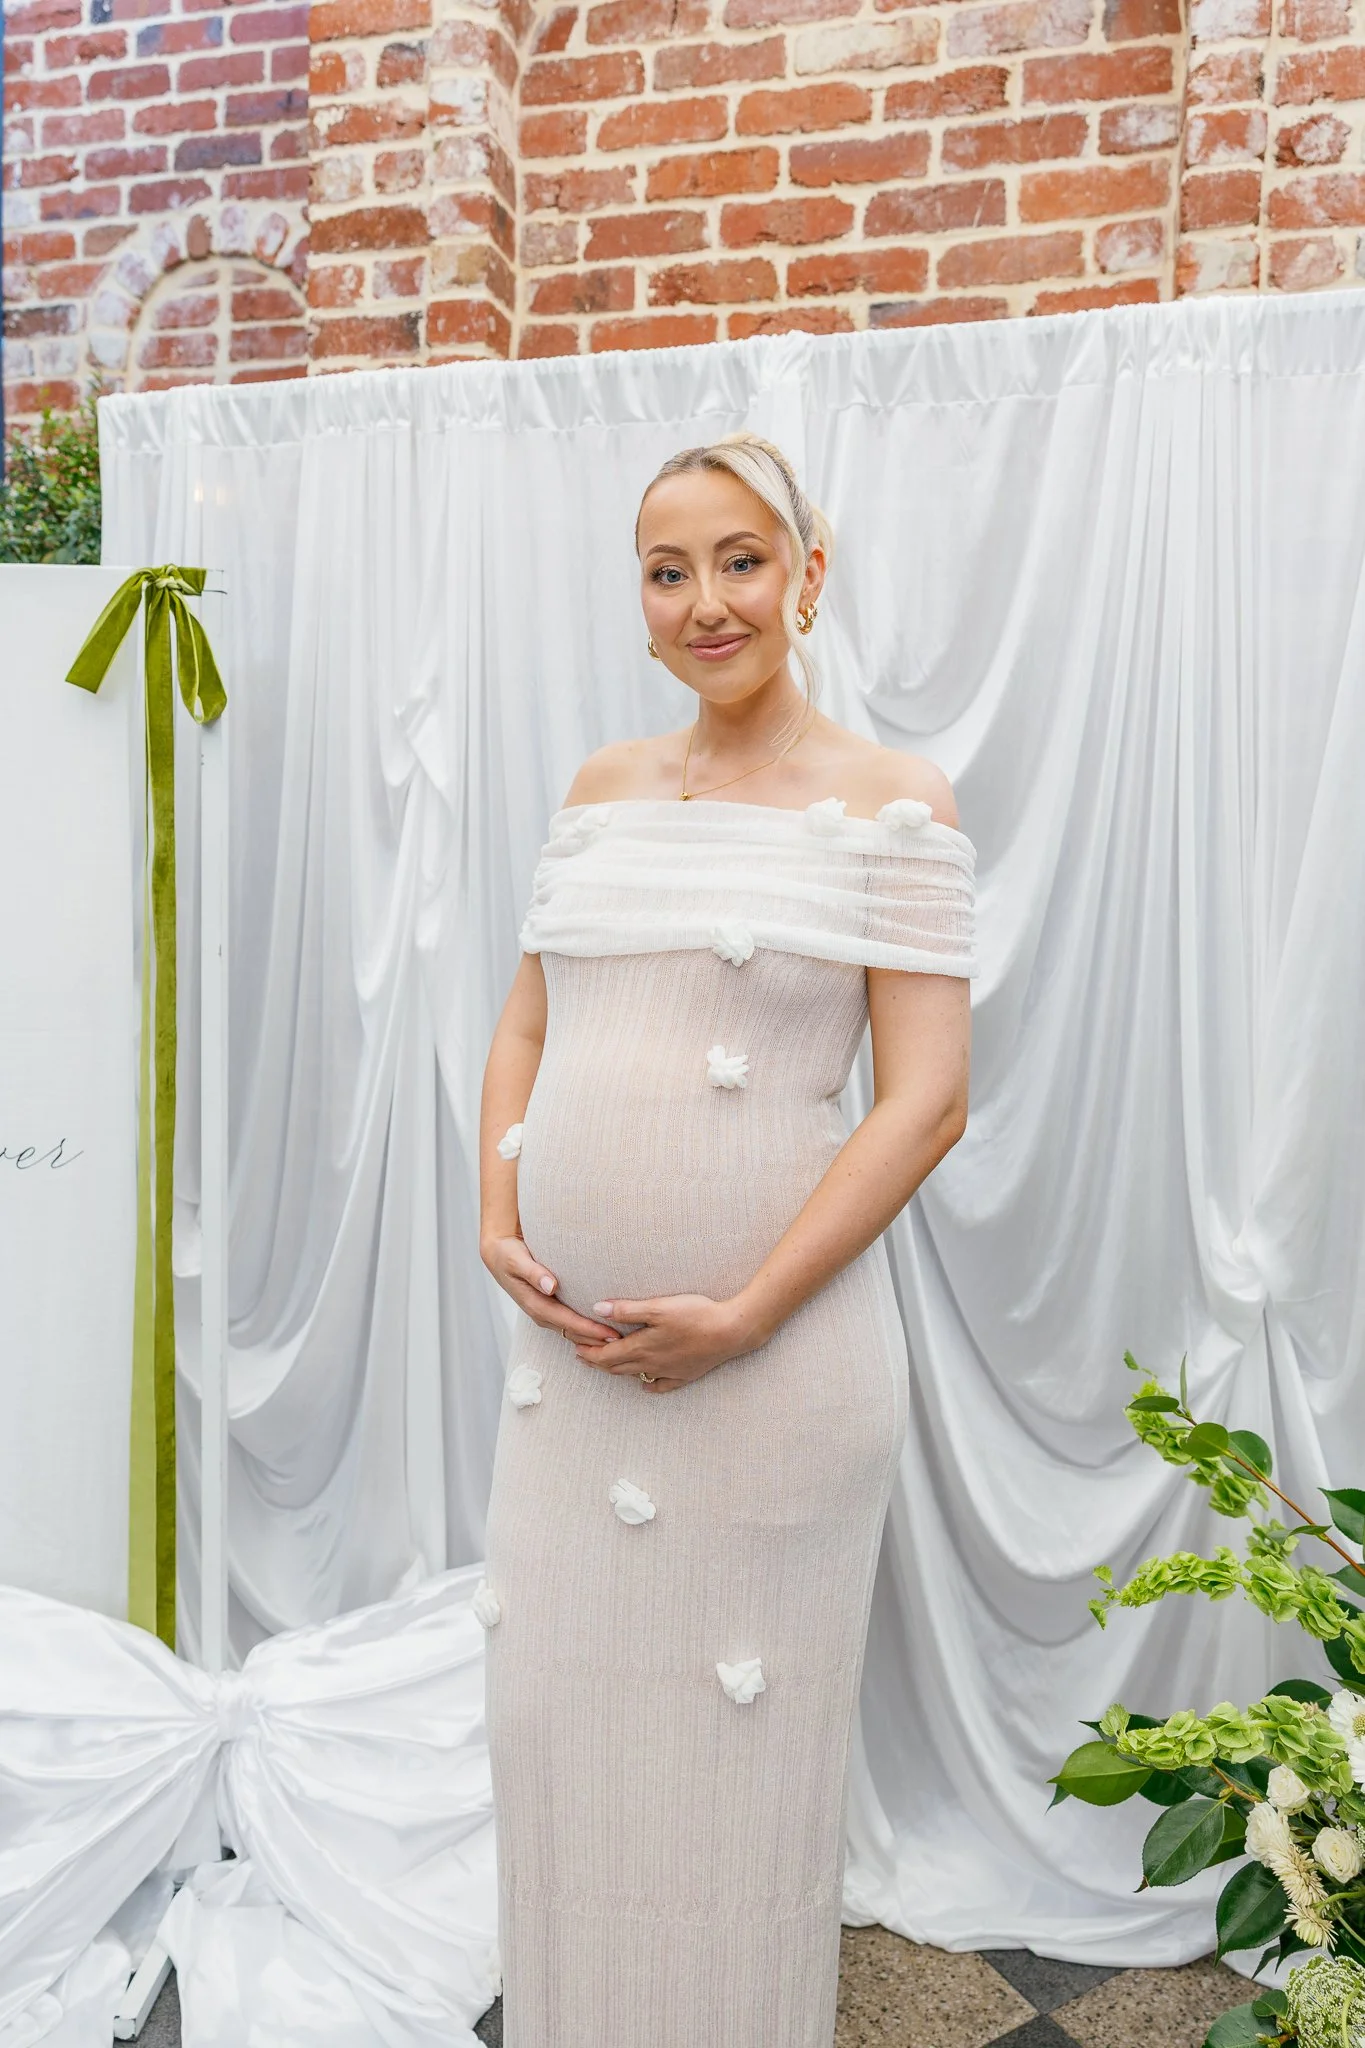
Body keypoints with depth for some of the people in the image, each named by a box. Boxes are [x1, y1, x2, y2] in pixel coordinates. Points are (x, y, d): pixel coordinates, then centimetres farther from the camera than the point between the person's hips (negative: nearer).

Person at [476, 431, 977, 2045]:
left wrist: (744, 1316, -17)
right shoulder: (601, 789, 9)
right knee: (551, 1715, 19)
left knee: (735, 1751, 12)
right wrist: (496, 1219, -2)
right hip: (565, 1336, 5)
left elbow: (928, 1097, -12)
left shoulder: (889, 804, -6)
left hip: (771, 1353, -5)